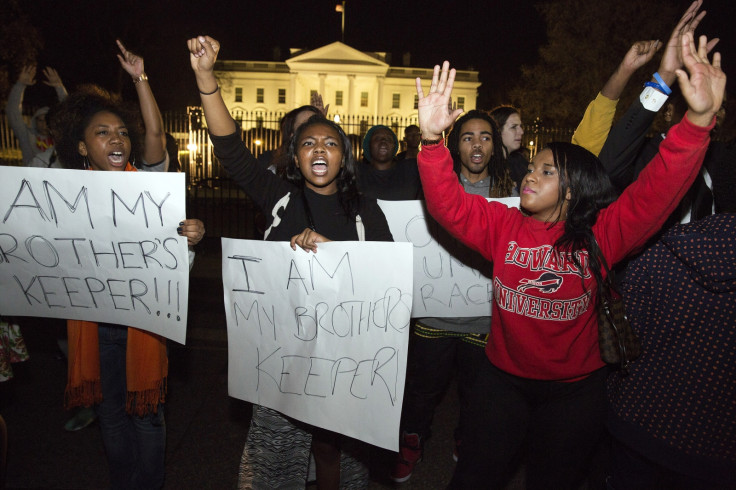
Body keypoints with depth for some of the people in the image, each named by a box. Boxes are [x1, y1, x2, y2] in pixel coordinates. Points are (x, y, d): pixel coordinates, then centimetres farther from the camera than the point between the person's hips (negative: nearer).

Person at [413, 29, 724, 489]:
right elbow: (447, 203, -19)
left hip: (575, 390, -1)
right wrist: (433, 139, -33)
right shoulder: (502, 225, -7)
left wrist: (698, 121, -38)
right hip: (504, 379, 1)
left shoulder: (602, 234, -12)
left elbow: (659, 189, -24)